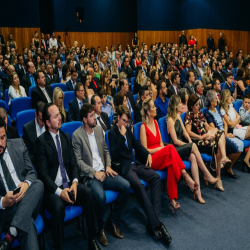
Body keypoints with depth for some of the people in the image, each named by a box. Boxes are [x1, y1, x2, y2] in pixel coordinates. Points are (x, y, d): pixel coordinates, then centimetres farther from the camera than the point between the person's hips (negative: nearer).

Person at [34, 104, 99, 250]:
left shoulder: (66, 137, 12)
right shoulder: (41, 141, -5)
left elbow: (74, 163, 9)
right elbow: (43, 173, -10)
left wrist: (75, 182, -10)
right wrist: (59, 191, -20)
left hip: (69, 184, 5)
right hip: (53, 189, -4)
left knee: (88, 192, -24)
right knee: (58, 206, -35)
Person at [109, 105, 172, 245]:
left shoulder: (128, 131, 16)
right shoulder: (112, 133, -3)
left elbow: (137, 145, 26)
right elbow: (114, 156, -14)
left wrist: (148, 154, 7)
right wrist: (121, 136, -17)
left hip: (134, 164, 7)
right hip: (123, 167, -7)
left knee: (156, 177, -19)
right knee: (139, 185, -33)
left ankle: (154, 220, -22)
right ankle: (156, 224, -30)